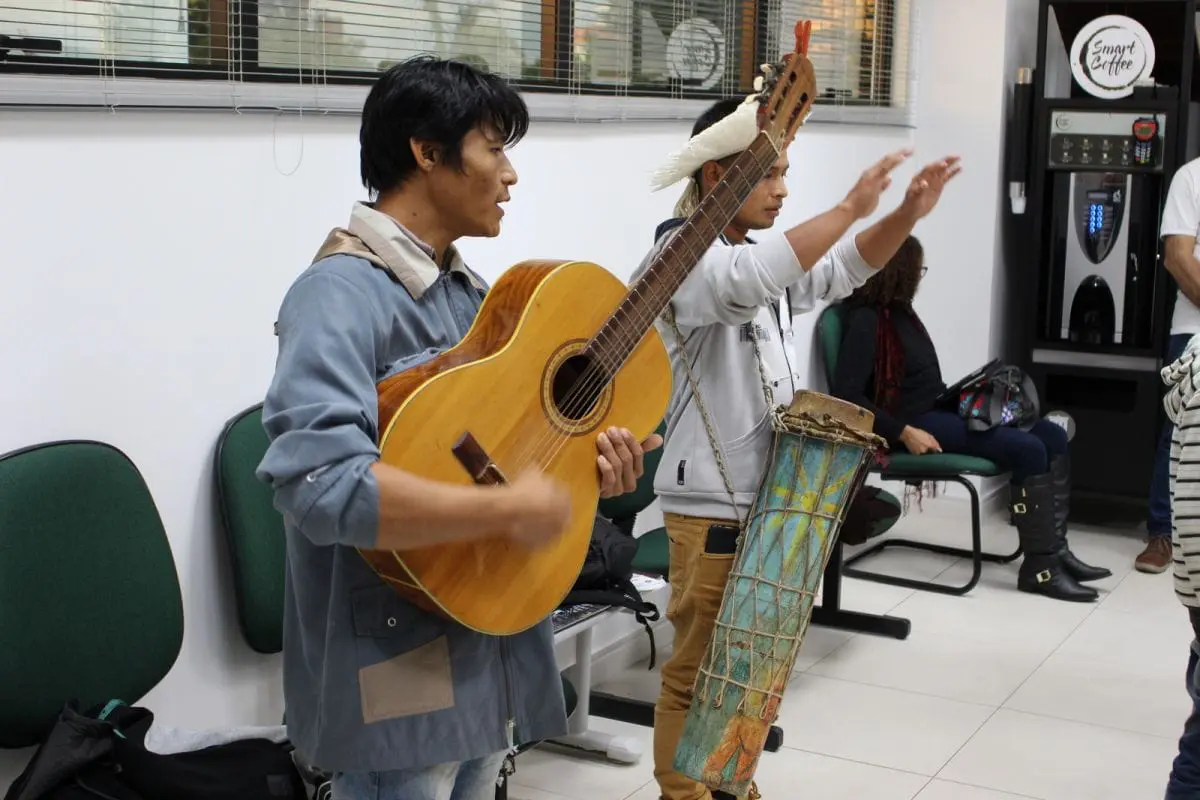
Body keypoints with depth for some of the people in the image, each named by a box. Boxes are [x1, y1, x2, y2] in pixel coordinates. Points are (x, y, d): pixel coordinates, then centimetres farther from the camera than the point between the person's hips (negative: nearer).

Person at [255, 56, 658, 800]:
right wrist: (506, 509, -29)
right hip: (397, 672, -9)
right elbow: (317, 483, -34)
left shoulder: (469, 288, 9)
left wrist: (583, 458, -2)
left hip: (487, 650, 9)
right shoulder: (343, 292, -20)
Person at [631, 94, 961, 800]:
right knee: (699, 674, 1)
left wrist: (907, 215, -2)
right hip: (713, 503, -9)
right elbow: (751, 281, -34)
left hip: (770, 493, 9)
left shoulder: (765, 252, 12)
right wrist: (850, 207, -30)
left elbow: (846, 269, 16)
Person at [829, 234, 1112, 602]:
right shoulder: (866, 320, -13)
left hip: (934, 410, 10)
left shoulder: (898, 310, 15)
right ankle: (1040, 567, -15)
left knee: (1052, 436, -2)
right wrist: (904, 433, -25)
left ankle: (1055, 549, -2)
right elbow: (846, 395, -23)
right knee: (1028, 449, -22)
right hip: (913, 421, -10)